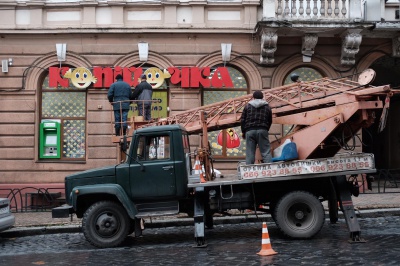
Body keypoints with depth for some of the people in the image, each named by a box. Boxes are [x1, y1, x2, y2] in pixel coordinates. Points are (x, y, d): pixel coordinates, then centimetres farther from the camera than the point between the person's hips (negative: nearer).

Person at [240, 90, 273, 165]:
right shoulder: (267, 107, 13)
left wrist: (243, 132, 16)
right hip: (262, 130, 0)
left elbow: (242, 120, 9)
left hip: (249, 131, 0)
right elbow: (270, 121, 15)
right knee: (266, 152, -2)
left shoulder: (247, 106, 11)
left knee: (249, 153, 0)